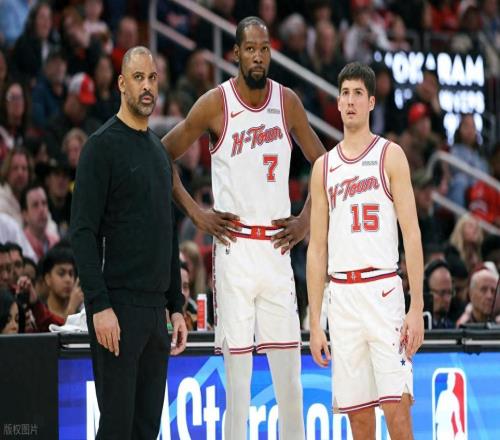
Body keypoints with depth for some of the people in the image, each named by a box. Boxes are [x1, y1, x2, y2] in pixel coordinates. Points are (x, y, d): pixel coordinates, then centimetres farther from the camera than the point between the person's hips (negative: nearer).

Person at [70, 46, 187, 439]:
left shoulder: (159, 151, 17)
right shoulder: (103, 145, -7)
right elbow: (83, 232, -13)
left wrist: (177, 307, 18)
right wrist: (99, 306, -20)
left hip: (156, 307, 8)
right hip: (119, 307, -8)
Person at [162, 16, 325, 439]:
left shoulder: (287, 102, 6)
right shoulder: (215, 104, -4)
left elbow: (322, 163, 18)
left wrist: (306, 221, 8)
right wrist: (195, 213, -2)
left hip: (277, 245, 3)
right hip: (234, 244, -3)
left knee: (288, 363, 3)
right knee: (237, 360, -3)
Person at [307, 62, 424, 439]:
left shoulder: (391, 155, 3)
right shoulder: (324, 167, 14)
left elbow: (411, 234, -2)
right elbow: (317, 248, 14)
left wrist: (417, 308, -10)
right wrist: (314, 323, 8)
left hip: (383, 289, -4)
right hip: (341, 294, 4)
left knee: (396, 405, -11)